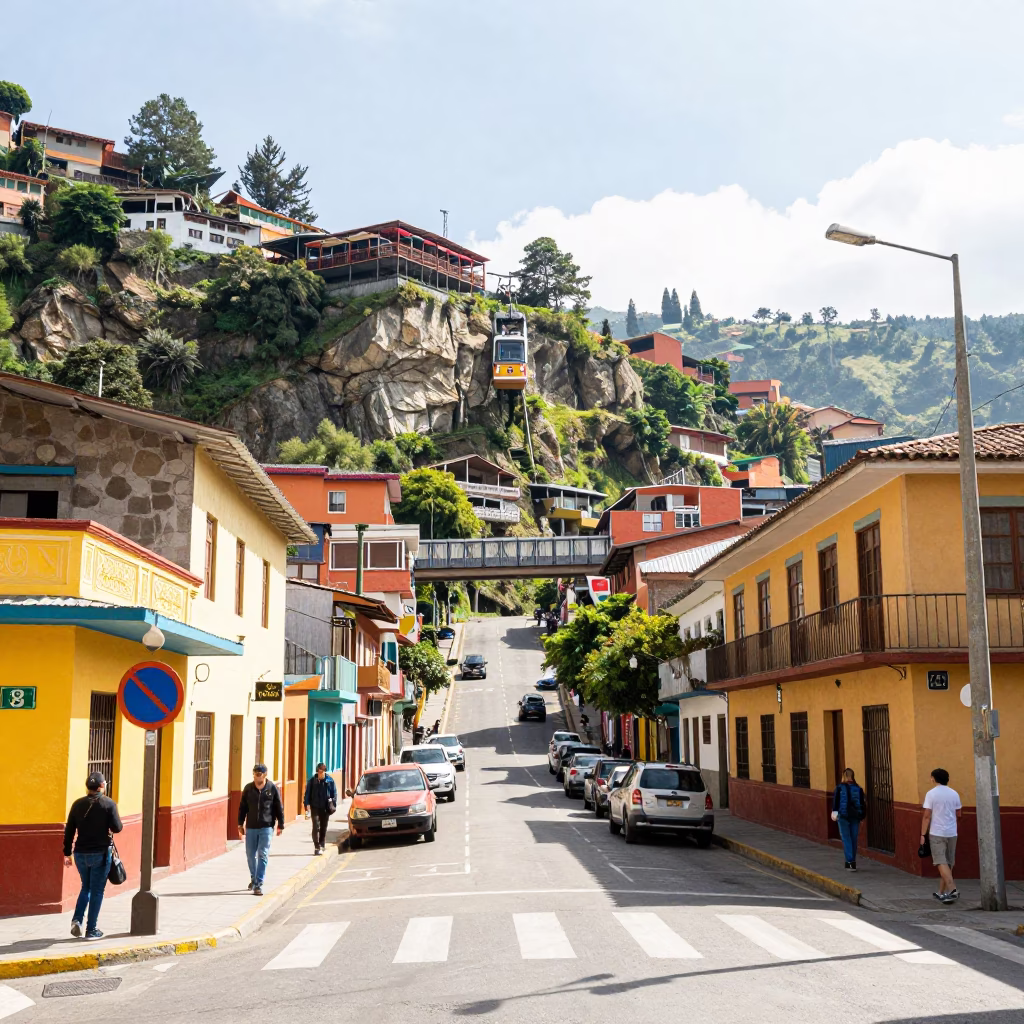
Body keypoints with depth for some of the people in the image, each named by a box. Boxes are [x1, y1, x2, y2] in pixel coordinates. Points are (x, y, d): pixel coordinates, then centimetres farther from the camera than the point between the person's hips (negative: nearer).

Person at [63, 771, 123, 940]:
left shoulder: (78, 804, 2)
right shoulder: (109, 804, -9)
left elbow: (69, 830, 4)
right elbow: (117, 828, -10)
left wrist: (67, 853, 11)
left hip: (81, 853, 4)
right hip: (101, 853, -4)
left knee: (86, 887, 22)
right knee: (97, 891, 6)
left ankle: (77, 919, 5)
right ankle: (91, 929, 8)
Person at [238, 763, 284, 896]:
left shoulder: (272, 789, -5)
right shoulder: (248, 788, 1)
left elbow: (279, 808, 1)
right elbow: (242, 807, 7)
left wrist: (280, 825, 2)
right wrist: (240, 824, 6)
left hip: (266, 828, -3)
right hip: (251, 828, 3)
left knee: (263, 855, -6)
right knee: (250, 855, 11)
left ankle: (259, 884, -5)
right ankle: (254, 879, 32)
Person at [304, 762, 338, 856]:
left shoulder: (330, 780, 0)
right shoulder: (312, 780, -2)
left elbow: (334, 793, 7)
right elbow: (307, 793, 3)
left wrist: (333, 805, 1)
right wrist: (307, 804, -6)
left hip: (325, 808, 2)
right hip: (315, 807, -2)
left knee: (323, 827, 9)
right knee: (316, 826, -11)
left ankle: (321, 846, 22)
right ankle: (317, 847, -12)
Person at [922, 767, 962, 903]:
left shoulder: (931, 794, -8)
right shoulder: (954, 794, 5)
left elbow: (926, 816, -11)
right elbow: (958, 813, 13)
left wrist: (923, 834, -5)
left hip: (937, 833, -5)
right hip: (952, 833, 5)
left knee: (942, 863, -6)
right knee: (948, 863, 12)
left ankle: (952, 890, -21)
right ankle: (941, 893, 19)